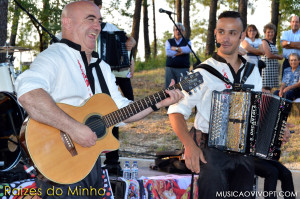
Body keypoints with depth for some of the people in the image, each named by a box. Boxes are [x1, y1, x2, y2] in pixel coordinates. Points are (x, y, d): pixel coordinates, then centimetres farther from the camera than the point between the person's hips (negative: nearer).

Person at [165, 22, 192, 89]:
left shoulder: (187, 41, 14)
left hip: (183, 69, -1)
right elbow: (168, 52, -5)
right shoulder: (169, 41, 15)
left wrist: (176, 48, -4)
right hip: (170, 68, 1)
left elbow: (188, 49, -10)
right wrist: (181, 52, -5)